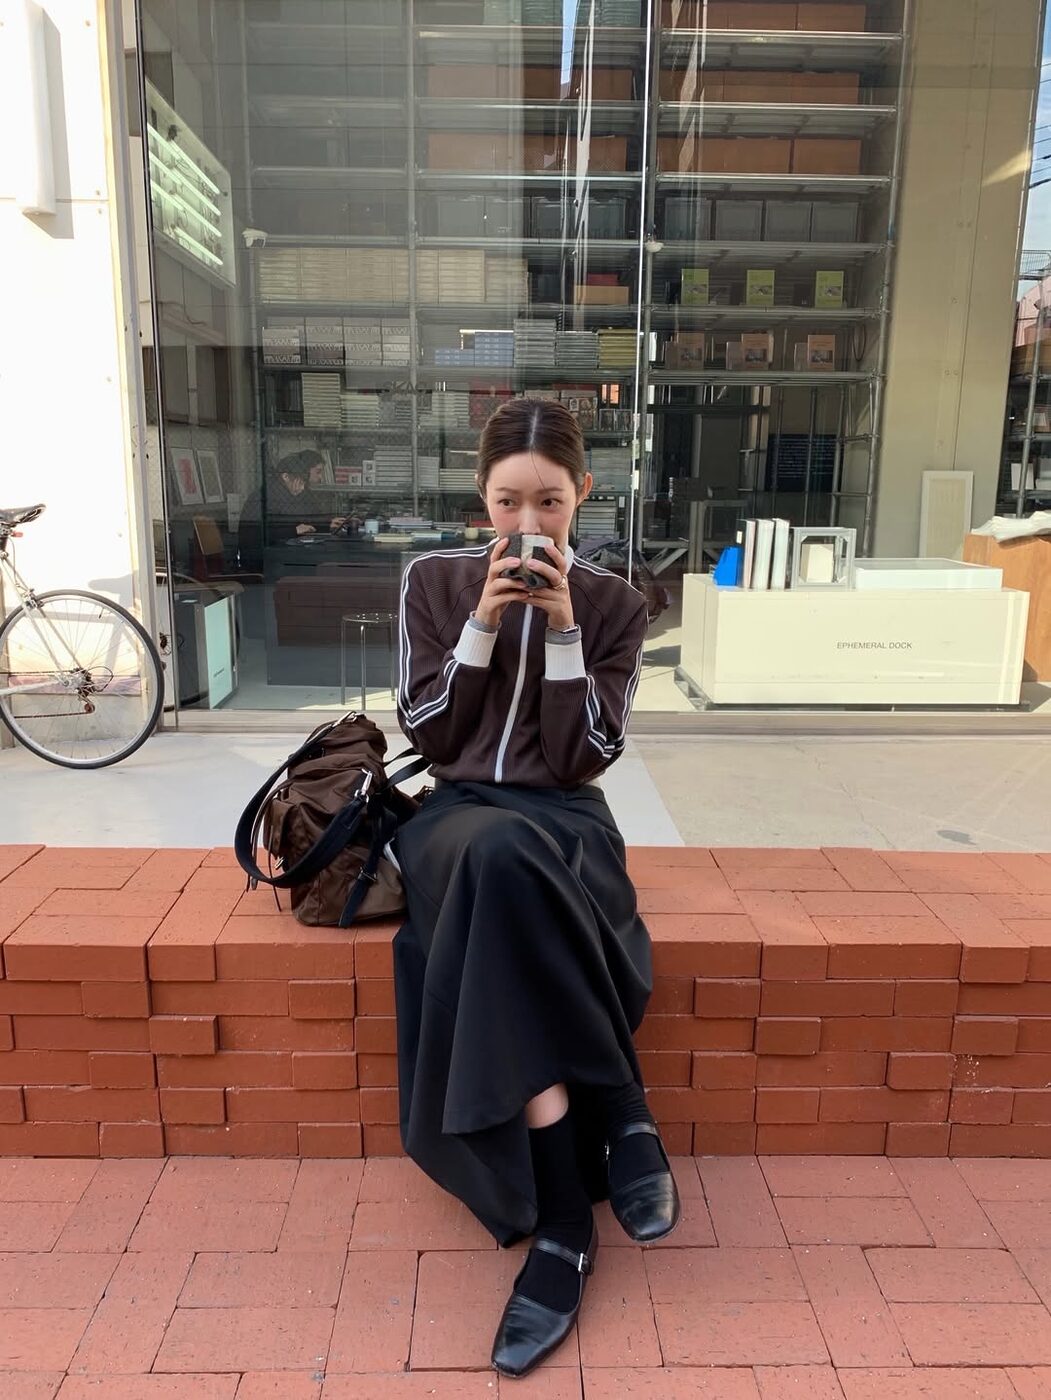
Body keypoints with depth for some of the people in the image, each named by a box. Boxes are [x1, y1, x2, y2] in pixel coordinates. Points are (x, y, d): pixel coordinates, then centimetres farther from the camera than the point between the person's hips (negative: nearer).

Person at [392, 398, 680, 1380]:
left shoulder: (613, 604, 3)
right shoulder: (434, 581, 5)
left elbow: (584, 757, -4)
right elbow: (426, 735, 0)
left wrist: (562, 628, -14)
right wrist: (483, 625, -11)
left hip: (562, 819, -1)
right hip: (456, 812, 1)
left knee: (501, 861, -37)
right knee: (493, 857, -38)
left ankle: (561, 1228, -25)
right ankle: (621, 1114, -21)